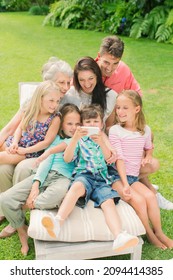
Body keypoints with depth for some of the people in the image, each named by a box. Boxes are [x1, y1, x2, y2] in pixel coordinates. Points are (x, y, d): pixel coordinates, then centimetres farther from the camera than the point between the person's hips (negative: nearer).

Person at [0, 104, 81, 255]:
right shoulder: (56, 138, 19)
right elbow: (46, 161, 5)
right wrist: (36, 184, -9)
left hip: (64, 177, -3)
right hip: (45, 175, 3)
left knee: (59, 193, -42)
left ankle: (25, 206, -12)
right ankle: (21, 230, 12)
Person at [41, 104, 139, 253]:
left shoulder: (104, 139, 26)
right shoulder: (80, 140, 21)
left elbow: (109, 158, 7)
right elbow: (67, 159, 4)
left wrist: (101, 142, -12)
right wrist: (75, 138, -10)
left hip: (102, 178, 2)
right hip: (83, 174, -2)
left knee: (108, 201, -29)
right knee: (77, 186, -37)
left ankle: (119, 237, -51)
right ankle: (57, 222, -57)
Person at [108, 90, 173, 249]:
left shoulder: (145, 130, 3)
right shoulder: (115, 130, -9)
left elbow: (149, 148, 24)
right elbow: (119, 159, -14)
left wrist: (148, 156, 0)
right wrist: (125, 184, -22)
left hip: (134, 177, 4)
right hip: (117, 176, -4)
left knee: (150, 196, -19)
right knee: (138, 199, -22)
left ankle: (159, 232, -1)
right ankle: (150, 235, -2)